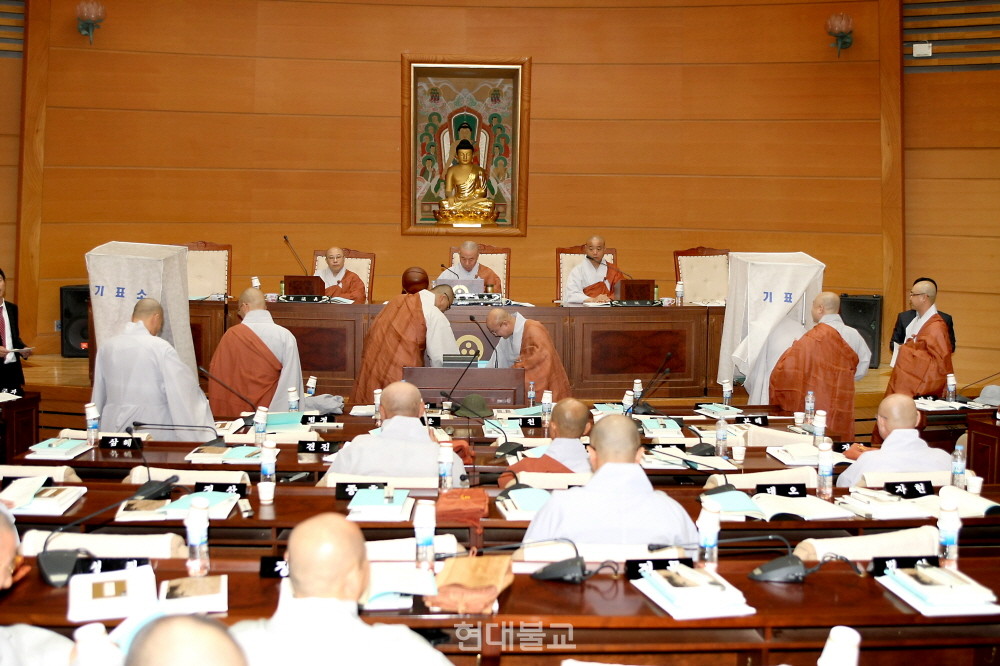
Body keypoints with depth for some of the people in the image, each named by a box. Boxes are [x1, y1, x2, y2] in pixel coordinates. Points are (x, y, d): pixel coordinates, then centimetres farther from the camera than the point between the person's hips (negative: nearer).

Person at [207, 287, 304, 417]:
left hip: (236, 412, 0)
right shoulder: (285, 336, -6)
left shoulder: (232, 334, -5)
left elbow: (216, 376, -1)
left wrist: (219, 417, 6)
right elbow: (292, 381, -8)